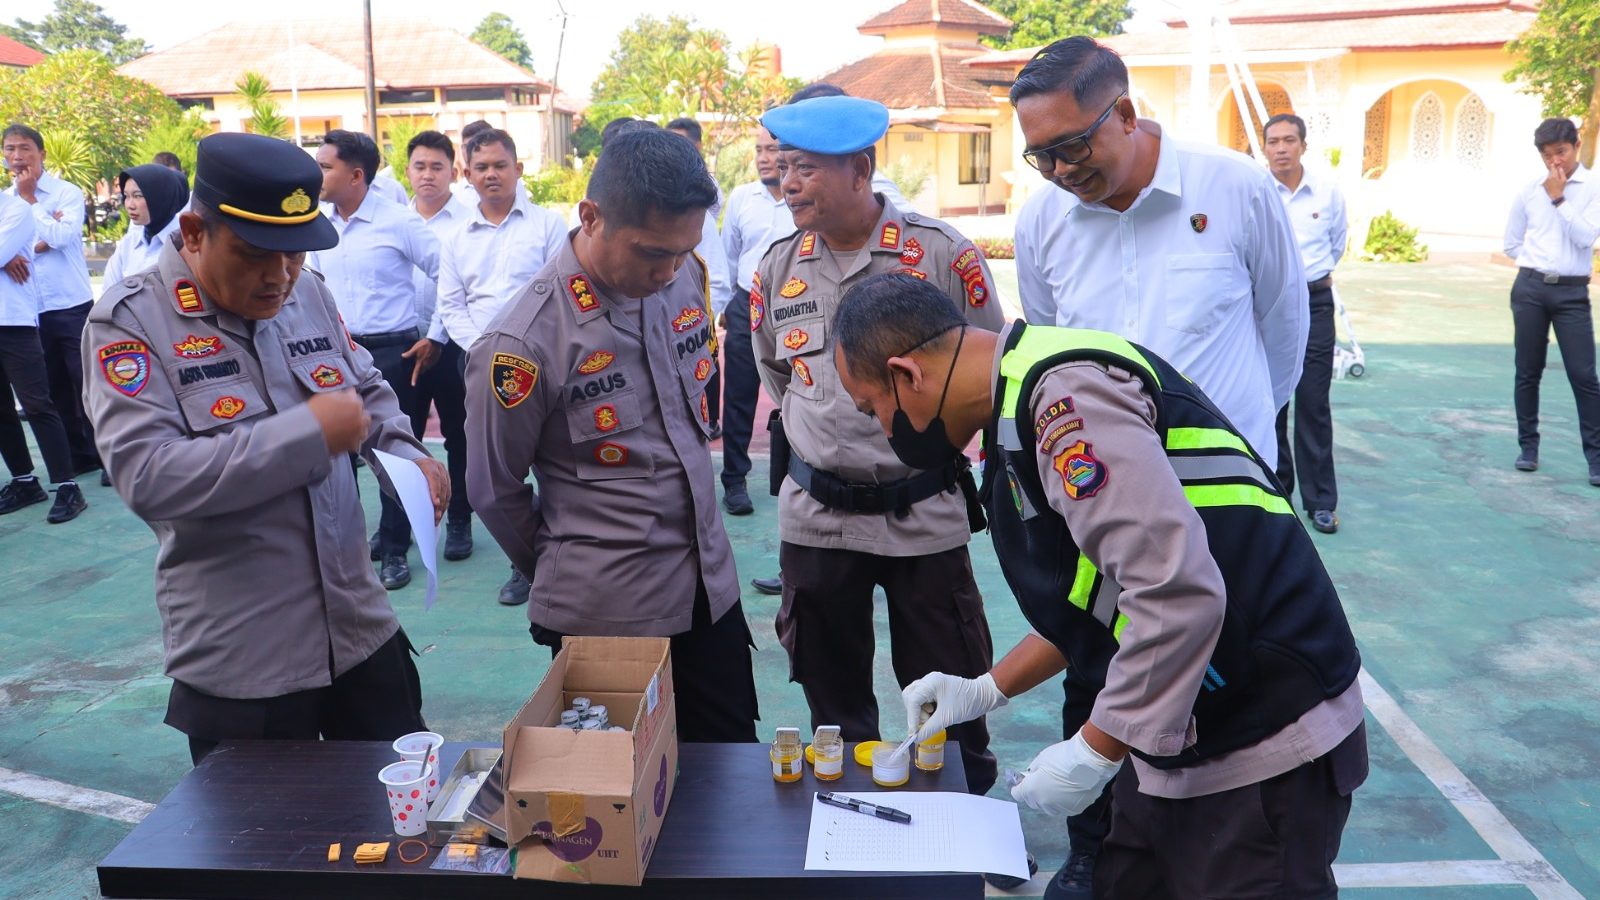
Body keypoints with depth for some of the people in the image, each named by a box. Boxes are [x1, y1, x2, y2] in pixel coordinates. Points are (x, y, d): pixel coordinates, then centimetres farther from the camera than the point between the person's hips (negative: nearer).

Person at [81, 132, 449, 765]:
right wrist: (310, 432, -24)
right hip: (238, 665, -4)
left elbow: (370, 391, 18)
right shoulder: (129, 323, -12)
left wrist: (406, 455, -3)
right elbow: (147, 477, -24)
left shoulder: (310, 295, 4)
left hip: (361, 632, 5)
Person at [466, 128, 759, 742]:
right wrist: (558, 570, 6)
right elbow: (494, 491, -7)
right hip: (607, 611, -5)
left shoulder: (689, 277, -3)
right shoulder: (524, 341, -20)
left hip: (711, 586, 5)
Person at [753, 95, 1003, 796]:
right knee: (833, 701, 17)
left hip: (925, 512, -3)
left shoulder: (941, 252, -9)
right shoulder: (777, 267, 2)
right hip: (814, 518, 3)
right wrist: (825, 434, 10)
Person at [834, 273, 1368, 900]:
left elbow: (1179, 594, -28)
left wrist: (1094, 752, -18)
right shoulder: (1024, 400, 10)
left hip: (1263, 748, -9)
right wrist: (988, 689, 18)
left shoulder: (1062, 394, -21)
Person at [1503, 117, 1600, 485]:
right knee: (1528, 372, 7)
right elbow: (1511, 243, 14)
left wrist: (1558, 199, -12)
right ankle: (1528, 445, 18)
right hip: (1529, 289, 2)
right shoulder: (1529, 192, 7)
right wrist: (1537, 263, 2)